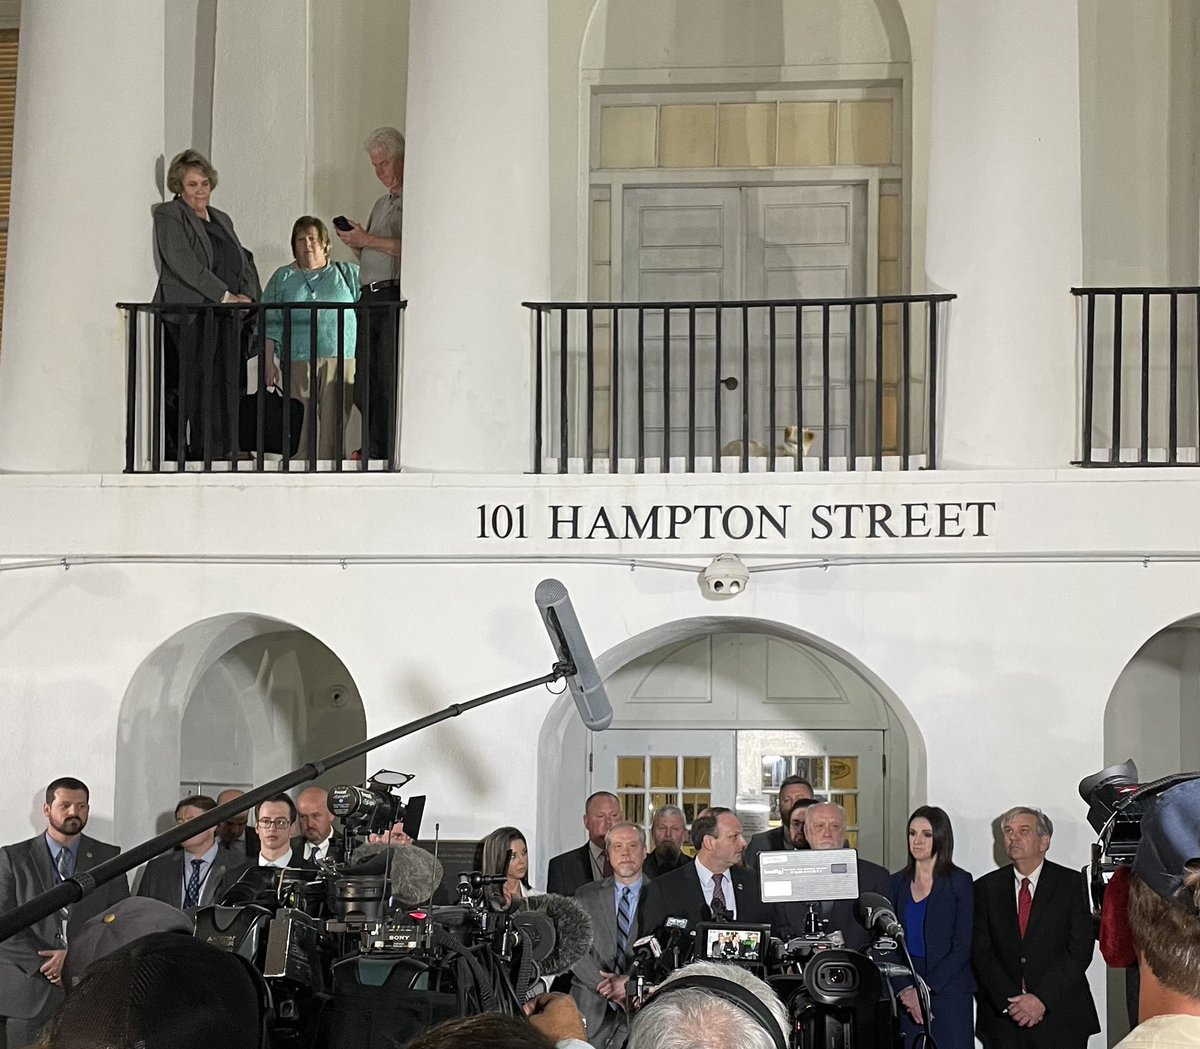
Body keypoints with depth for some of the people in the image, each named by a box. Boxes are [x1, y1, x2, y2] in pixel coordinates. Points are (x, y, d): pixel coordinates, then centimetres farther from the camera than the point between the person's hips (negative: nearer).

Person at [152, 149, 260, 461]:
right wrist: (224, 295, -15)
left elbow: (243, 262, 22)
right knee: (182, 390, -9)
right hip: (187, 318, -7)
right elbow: (182, 263, -12)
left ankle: (218, 455, 2)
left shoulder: (221, 219, 23)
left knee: (224, 388, 1)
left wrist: (248, 295, 1)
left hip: (226, 318, 7)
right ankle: (173, 457, -9)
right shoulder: (169, 215, 0)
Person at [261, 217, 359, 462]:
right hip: (298, 362, 0)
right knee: (300, 429, -6)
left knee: (332, 428, -7)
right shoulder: (283, 278, 17)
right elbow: (270, 323, 11)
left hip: (339, 360, 0)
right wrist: (269, 363, 2)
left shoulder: (348, 274, 16)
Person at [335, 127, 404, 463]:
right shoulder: (381, 204, 27)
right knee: (365, 386, 3)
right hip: (370, 296, 8)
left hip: (398, 296, -8)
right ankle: (372, 454, 5)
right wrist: (354, 243, 8)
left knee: (391, 383, -13)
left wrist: (369, 240, -11)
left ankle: (394, 457, -13)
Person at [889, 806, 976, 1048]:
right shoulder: (897, 883, 10)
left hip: (948, 993, -3)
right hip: (906, 995, 3)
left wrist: (924, 989, -12)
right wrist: (905, 991, -7)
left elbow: (962, 948, -6)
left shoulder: (959, 882, -1)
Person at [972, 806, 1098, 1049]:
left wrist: (1042, 999, -12)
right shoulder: (987, 887, 9)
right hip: (1002, 1020, 1)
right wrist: (1010, 1002, -9)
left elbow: (1080, 949, -4)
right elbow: (981, 953, 3)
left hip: (1060, 1018, -1)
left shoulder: (1071, 883, 3)